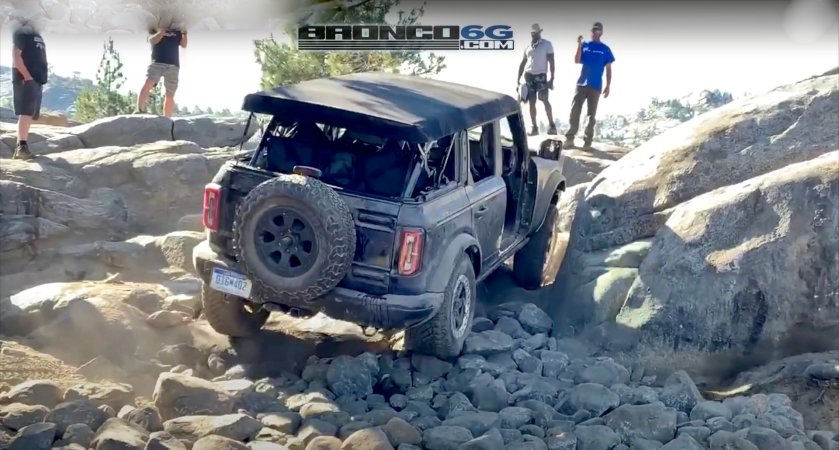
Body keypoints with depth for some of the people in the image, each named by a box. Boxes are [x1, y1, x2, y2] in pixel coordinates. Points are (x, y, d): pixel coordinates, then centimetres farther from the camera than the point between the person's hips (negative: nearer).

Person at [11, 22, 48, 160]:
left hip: (37, 80, 9)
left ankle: (20, 147, 9)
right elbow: (16, 57, -11)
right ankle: (21, 147, -23)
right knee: (26, 112, -18)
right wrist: (27, 76, -19)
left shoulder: (37, 36, 24)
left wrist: (42, 77, 12)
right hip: (26, 79, -9)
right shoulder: (21, 32, -2)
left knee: (30, 115, 7)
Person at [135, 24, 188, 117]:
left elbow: (184, 45, 7)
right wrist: (162, 32, -18)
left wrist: (184, 34, -9)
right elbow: (152, 40, -4)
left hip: (173, 65, 2)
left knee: (170, 95, -2)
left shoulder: (177, 32, 18)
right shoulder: (155, 30, 15)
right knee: (148, 83, -24)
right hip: (157, 62, -2)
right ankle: (140, 110, -30)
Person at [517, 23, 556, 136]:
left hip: (541, 75, -4)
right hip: (529, 75, 4)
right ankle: (534, 127, 4)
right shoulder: (528, 47, 14)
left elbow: (551, 61, -3)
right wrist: (518, 79, 12)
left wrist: (552, 78, -11)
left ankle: (551, 125, -2)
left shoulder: (547, 44, 1)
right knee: (531, 102, 2)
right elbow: (523, 63, 18)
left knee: (545, 100, -9)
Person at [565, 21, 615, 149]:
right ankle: (570, 138, -2)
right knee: (575, 111, -5)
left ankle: (588, 140, 8)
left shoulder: (605, 49, 5)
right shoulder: (584, 45, 8)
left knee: (591, 114, 3)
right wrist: (579, 45, -13)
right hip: (581, 84, 1)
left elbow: (608, 69, 5)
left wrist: (608, 86, -2)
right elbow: (577, 61, -4)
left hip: (596, 86, -1)